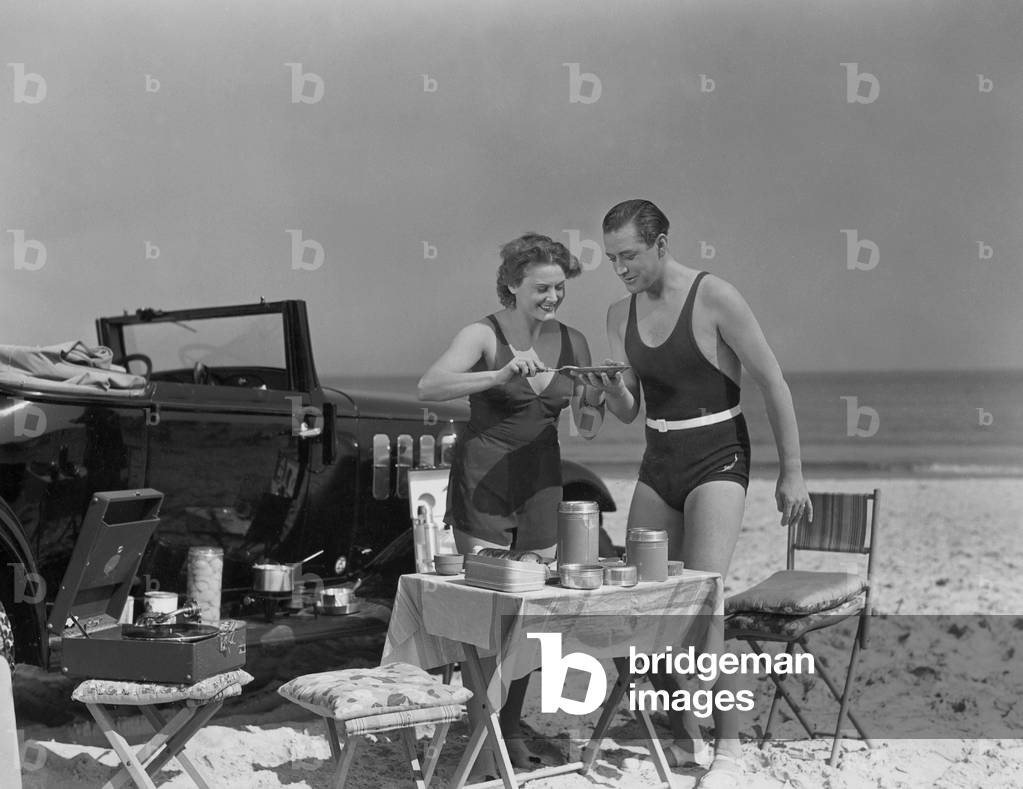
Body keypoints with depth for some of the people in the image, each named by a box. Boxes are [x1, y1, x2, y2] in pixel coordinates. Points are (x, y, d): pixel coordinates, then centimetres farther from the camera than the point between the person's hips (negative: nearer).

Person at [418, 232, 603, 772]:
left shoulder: (573, 343, 6)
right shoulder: (485, 335, -9)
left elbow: (588, 428, 13)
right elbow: (429, 388, -25)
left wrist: (593, 397, -9)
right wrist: (501, 375, -35)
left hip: (542, 483, 5)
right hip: (483, 480, -5)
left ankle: (512, 732, 18)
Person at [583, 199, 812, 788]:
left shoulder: (716, 297, -13)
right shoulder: (621, 315, 6)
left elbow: (774, 384, -9)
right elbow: (629, 411, 11)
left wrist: (792, 473, -10)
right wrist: (609, 390, -13)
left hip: (718, 459, -7)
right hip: (658, 464, 7)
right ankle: (685, 735, 20)